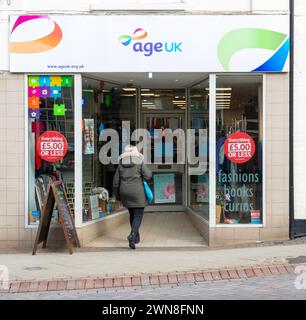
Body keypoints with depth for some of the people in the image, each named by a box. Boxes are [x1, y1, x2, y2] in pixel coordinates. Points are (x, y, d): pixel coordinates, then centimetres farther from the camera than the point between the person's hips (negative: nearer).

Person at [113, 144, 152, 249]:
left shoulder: (120, 165, 6)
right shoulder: (140, 163, -4)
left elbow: (116, 182, 5)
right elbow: (148, 176, -13)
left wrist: (117, 196, 17)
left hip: (125, 193, 4)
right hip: (138, 193, -4)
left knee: (132, 214, 20)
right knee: (138, 216, -2)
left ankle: (136, 237, 29)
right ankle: (132, 236, -22)